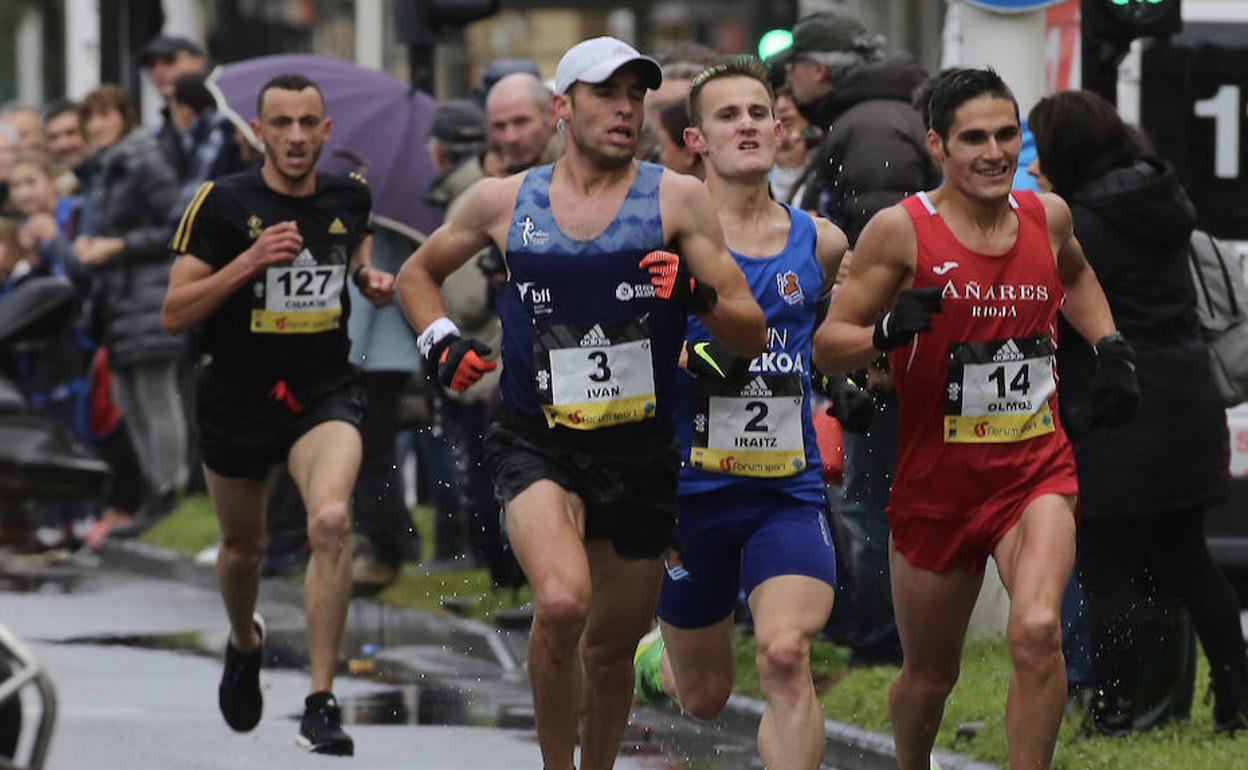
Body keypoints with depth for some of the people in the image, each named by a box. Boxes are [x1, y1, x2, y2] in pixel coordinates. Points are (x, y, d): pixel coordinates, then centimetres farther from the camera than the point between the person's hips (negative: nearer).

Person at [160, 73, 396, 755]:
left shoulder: (349, 198, -1)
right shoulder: (222, 204, -12)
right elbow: (174, 314, -14)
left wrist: (371, 279, 1)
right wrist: (251, 261, -26)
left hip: (325, 393, 0)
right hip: (237, 396, 0)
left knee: (331, 521, -25)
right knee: (243, 546, 18)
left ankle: (320, 705, -22)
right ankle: (244, 644, 54)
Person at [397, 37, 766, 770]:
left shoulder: (677, 199, -1)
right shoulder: (503, 201, 3)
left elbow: (751, 337, -2)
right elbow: (418, 274, 22)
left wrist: (697, 295, -22)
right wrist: (441, 340, 3)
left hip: (640, 454, 1)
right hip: (538, 445, -1)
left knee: (612, 648, 12)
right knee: (562, 602, -28)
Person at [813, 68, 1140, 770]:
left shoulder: (1047, 214, 2)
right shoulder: (902, 230, -11)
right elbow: (827, 347, -11)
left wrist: (1111, 349, 14)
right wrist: (887, 331, -30)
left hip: (1036, 474, 1)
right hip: (936, 483, -1)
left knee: (1037, 633, -26)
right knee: (930, 676, 14)